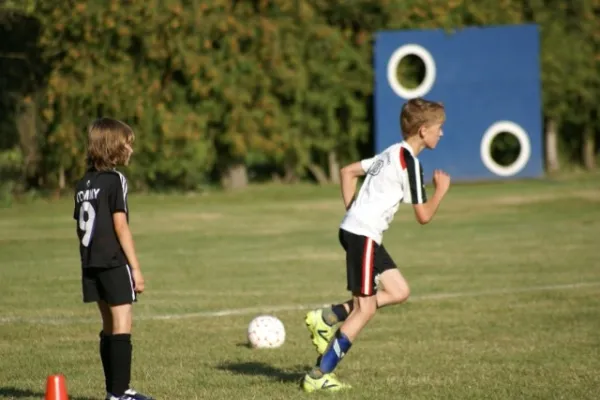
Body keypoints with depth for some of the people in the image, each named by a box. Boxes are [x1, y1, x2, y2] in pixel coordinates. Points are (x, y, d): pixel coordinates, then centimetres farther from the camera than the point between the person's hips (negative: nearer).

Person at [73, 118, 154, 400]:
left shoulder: (84, 183, 12)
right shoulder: (115, 180, -10)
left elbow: (81, 226, 13)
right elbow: (120, 226, -13)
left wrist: (89, 258, 16)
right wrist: (136, 268, -11)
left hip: (92, 264, 8)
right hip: (115, 263, -8)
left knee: (109, 327, 14)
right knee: (122, 326, -5)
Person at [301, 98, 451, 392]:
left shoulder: (391, 154, 16)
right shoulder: (410, 163, -13)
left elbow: (347, 171, 23)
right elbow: (423, 215, -12)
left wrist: (354, 211, 20)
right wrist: (441, 190, 4)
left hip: (355, 229, 10)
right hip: (363, 235, -10)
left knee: (398, 291, 11)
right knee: (365, 308, -6)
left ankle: (328, 318, 8)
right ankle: (319, 375, -5)